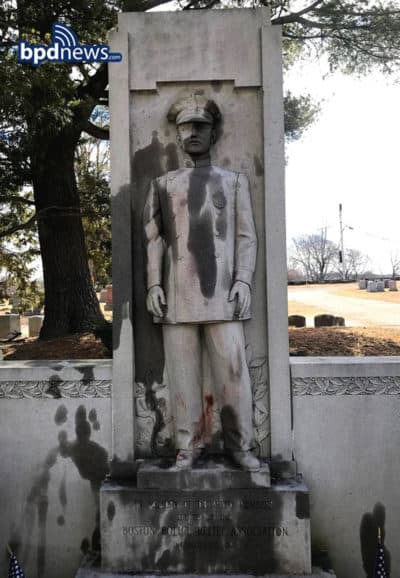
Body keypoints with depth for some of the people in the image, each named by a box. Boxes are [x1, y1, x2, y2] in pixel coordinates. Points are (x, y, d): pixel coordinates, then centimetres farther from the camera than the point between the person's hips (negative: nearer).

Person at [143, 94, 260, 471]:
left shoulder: (234, 181, 14)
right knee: (183, 372, 3)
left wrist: (243, 280, -5)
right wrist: (153, 284, -1)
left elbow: (246, 236, 8)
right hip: (177, 295, 1)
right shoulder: (163, 184, 15)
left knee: (233, 369, -2)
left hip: (221, 293, -1)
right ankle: (188, 447, 13)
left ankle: (239, 445, 11)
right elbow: (153, 238, 10)